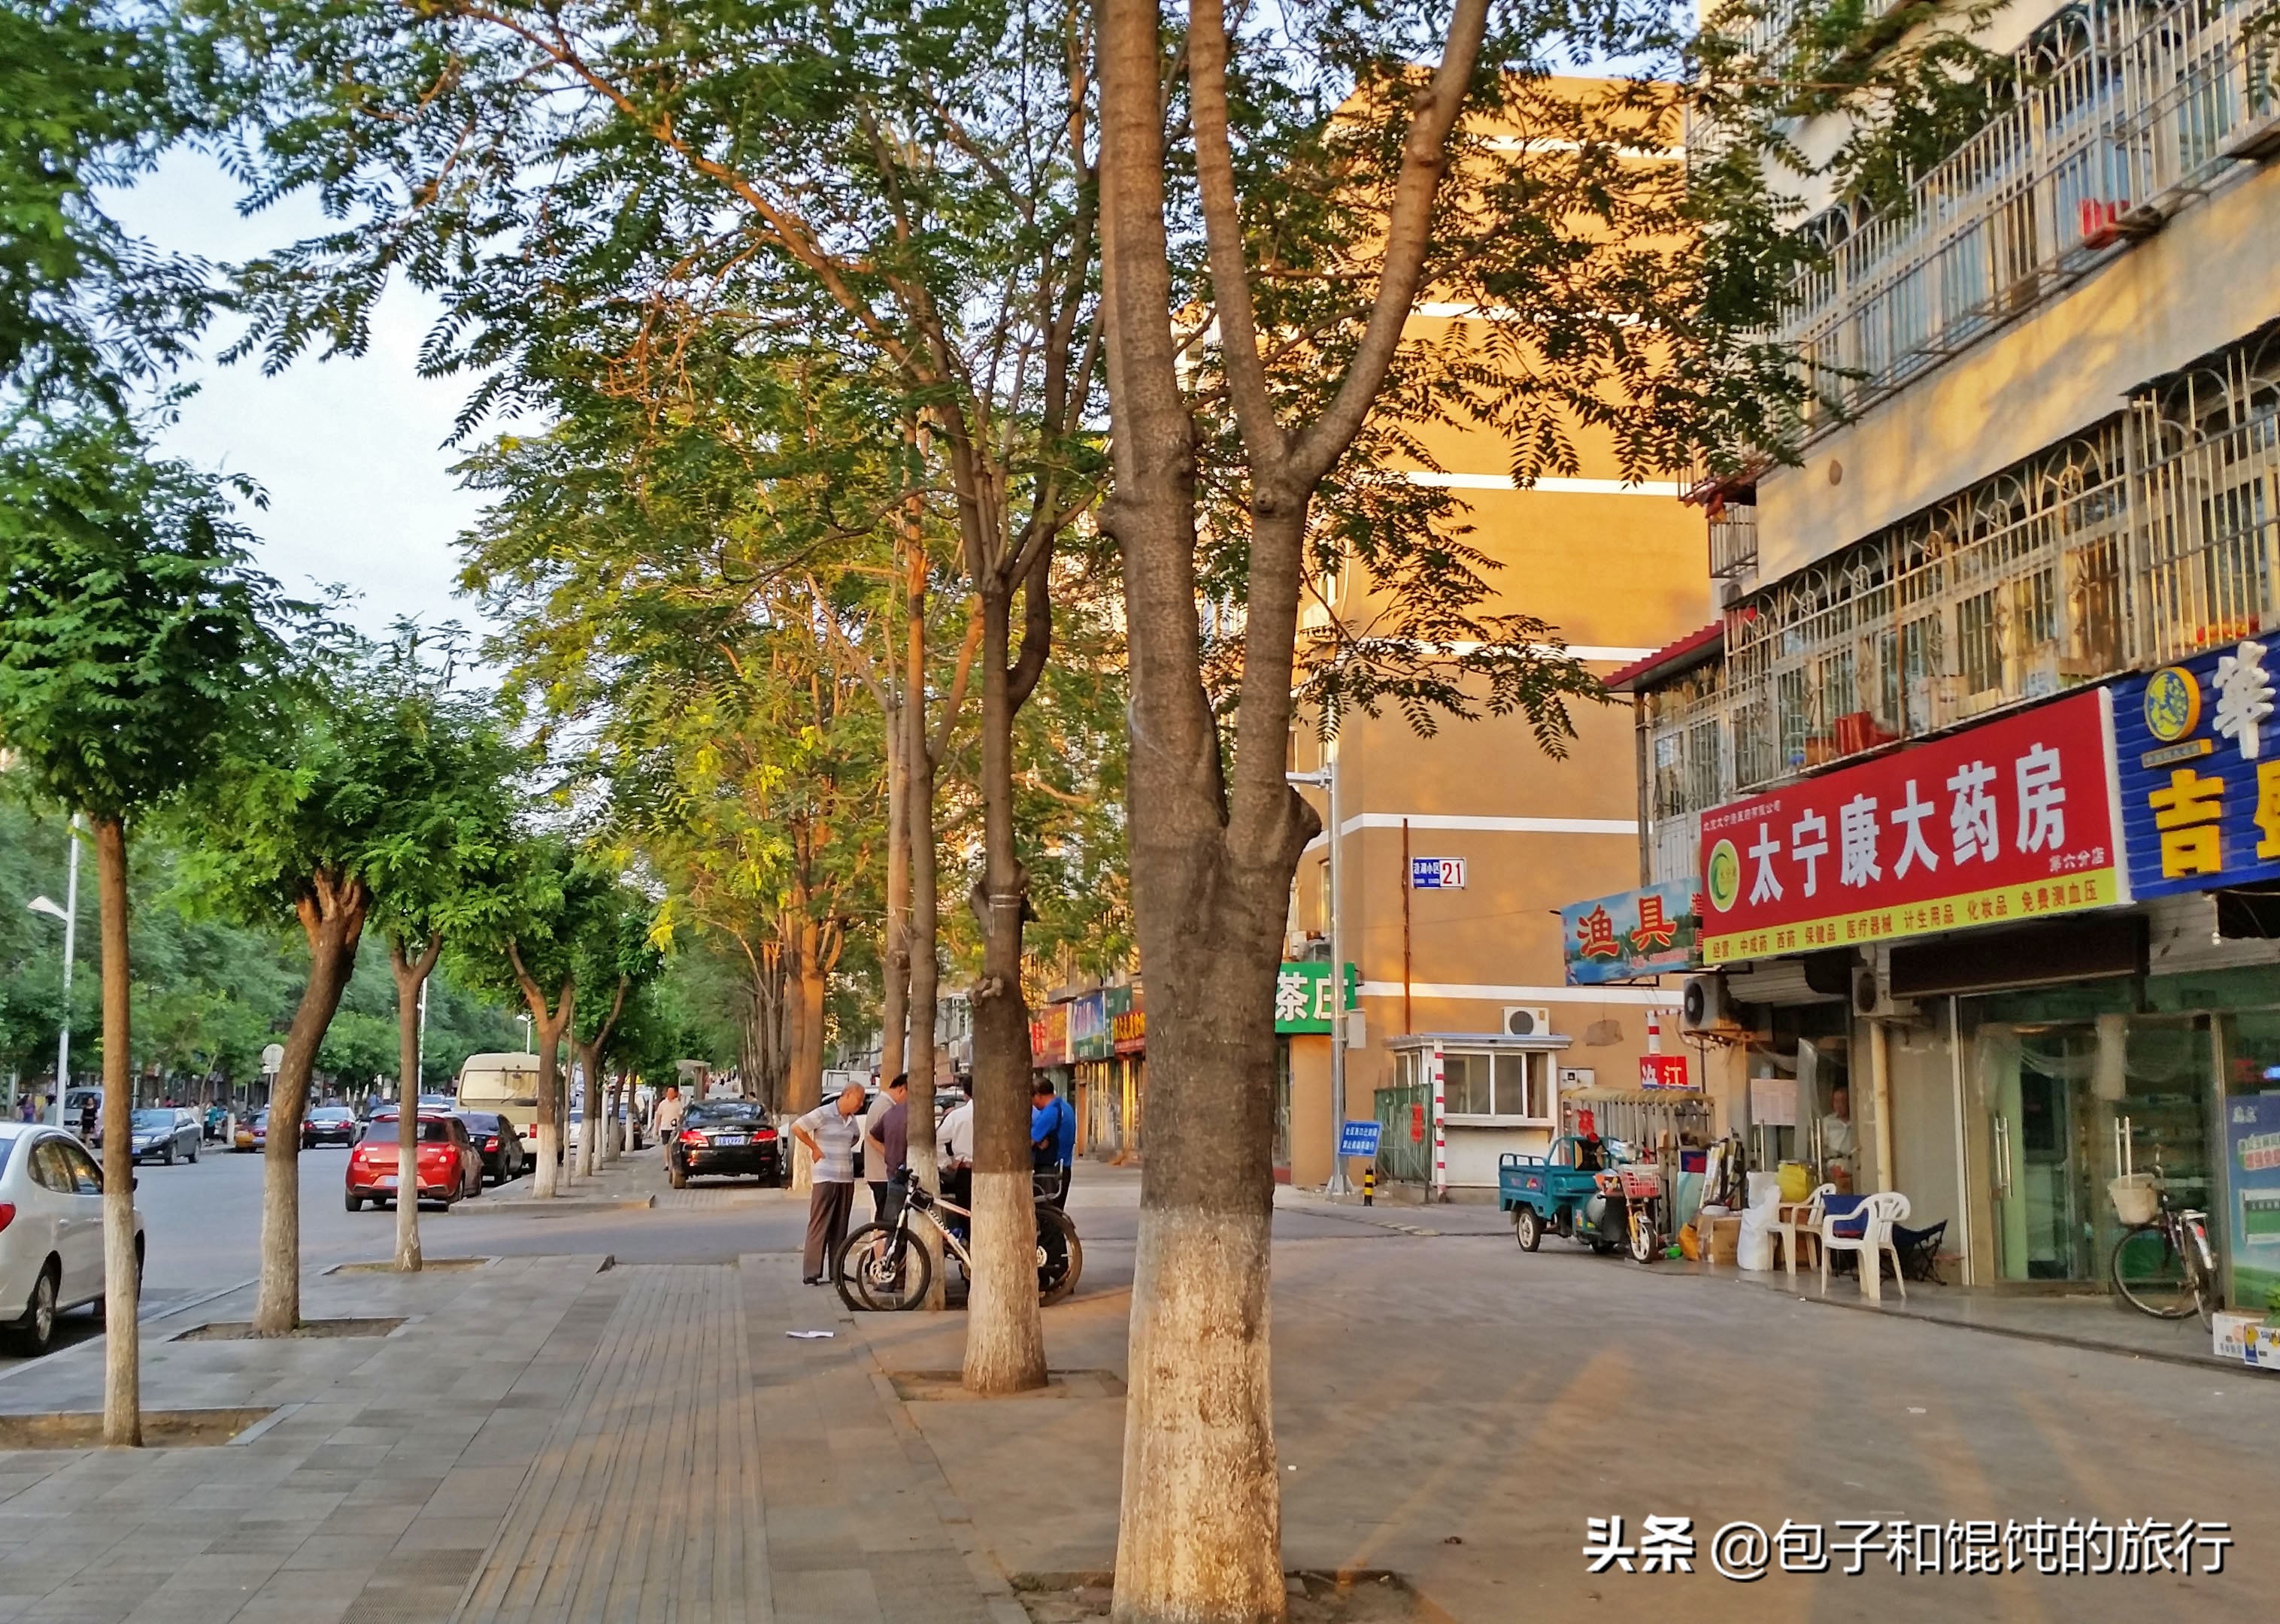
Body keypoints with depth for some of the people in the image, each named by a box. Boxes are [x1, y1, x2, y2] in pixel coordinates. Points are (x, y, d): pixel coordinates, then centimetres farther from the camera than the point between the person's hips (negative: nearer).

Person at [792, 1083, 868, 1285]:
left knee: (840, 1228, 9)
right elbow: (797, 1128, -10)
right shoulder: (823, 1114, -8)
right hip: (825, 1178, -7)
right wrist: (815, 1148, -6)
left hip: (847, 1179, 7)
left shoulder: (853, 1120, 13)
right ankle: (811, 1274, -6)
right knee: (819, 1226, -7)